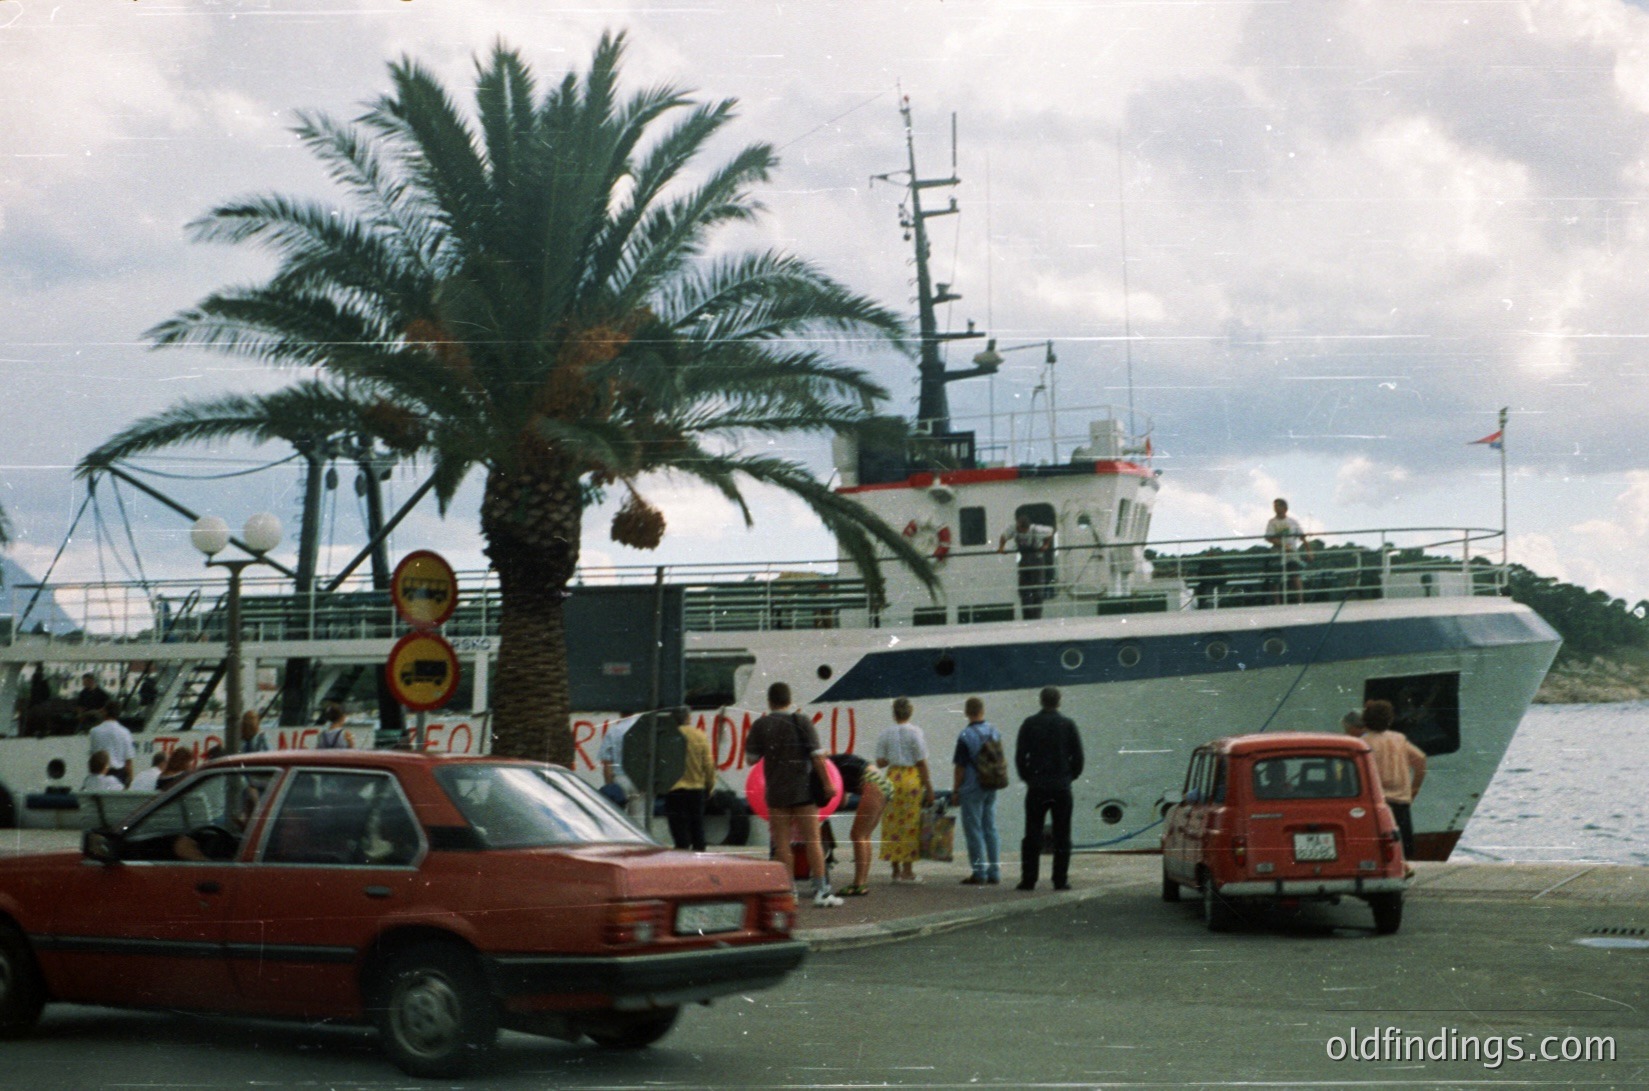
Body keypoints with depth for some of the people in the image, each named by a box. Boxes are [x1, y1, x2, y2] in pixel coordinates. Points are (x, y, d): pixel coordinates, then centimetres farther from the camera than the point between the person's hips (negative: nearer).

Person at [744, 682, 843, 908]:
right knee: (813, 840, 3)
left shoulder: (760, 726, -1)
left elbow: (751, 758, 3)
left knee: (782, 844, 4)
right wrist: (826, 783, 1)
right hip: (803, 789, 0)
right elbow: (817, 756, -6)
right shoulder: (802, 722, -2)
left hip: (776, 792, 0)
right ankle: (821, 891, -1)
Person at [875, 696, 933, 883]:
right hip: (912, 779, -3)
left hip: (892, 778, 3)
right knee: (910, 824, 0)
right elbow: (922, 762, -7)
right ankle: (907, 870, 0)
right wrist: (929, 787, -2)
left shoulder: (886, 734, 4)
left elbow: (880, 762, 2)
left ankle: (896, 870, 11)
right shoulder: (915, 732, -5)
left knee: (892, 824, 8)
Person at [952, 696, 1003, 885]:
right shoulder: (995, 733, 4)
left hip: (972, 789, -6)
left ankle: (979, 873, 0)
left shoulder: (966, 736, -14)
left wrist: (956, 791, -3)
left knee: (974, 830, 0)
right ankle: (994, 872, 12)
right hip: (991, 789, 6)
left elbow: (960, 768, -12)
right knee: (990, 829, 11)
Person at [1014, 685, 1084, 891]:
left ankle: (1028, 879, 0)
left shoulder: (1029, 724, 0)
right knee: (1061, 836, 4)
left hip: (1036, 788, 0)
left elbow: (1020, 756, -1)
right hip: (1062, 788, 0)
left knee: (1032, 835, 4)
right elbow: (1078, 756, 1)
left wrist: (1028, 778, 11)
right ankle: (1061, 880, 1)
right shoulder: (1067, 724, 0)